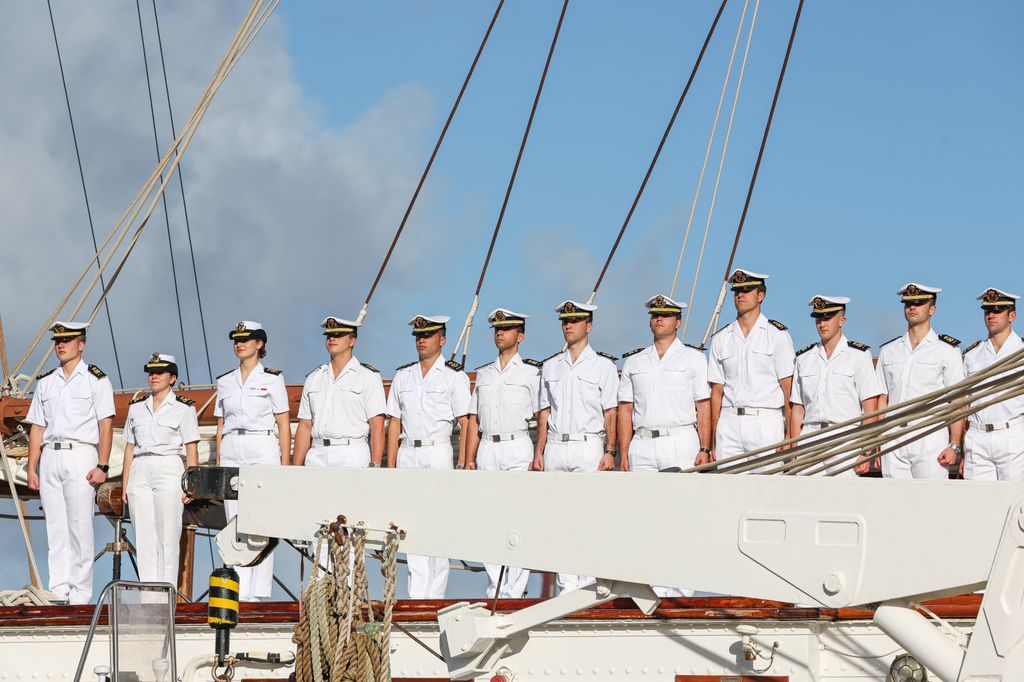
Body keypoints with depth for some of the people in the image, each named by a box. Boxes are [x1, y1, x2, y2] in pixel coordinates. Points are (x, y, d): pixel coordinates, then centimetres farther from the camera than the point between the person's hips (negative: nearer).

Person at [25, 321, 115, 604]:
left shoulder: (95, 379, 3)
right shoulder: (45, 382, 18)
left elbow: (106, 425, -3)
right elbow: (37, 427, 16)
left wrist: (102, 466, -12)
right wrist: (32, 469, 9)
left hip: (80, 456, -5)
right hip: (50, 457, 5)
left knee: (80, 527, -8)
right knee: (55, 528, 3)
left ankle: (80, 594, -7)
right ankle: (58, 590, 5)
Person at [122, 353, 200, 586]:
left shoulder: (184, 407, 3)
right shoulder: (137, 407, 16)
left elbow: (192, 449, 0)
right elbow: (130, 447, 17)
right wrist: (125, 484, 10)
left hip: (169, 471, -4)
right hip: (139, 472, 4)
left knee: (167, 535, -7)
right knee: (144, 537, 0)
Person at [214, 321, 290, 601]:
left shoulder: (272, 379, 3)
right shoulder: (225, 382, 14)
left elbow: (284, 424, 1)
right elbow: (220, 426, 16)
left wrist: (285, 463, -6)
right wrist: (218, 463, 9)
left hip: (262, 450, -4)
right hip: (231, 451, 4)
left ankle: (258, 590, -6)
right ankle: (238, 589, 3)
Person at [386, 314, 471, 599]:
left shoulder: (454, 376, 0)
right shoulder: (402, 376, 13)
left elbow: (466, 424, -4)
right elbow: (395, 422, 13)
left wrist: (462, 465, -13)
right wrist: (390, 466, 7)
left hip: (438, 453, -4)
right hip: (407, 454, 4)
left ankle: (436, 594, 3)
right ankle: (417, 594, 0)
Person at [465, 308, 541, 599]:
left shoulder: (531, 372, 3)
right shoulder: (483, 373, 17)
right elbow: (474, 420, 16)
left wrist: (539, 457, -9)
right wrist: (469, 459, 9)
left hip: (517, 447, -5)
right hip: (487, 449, 5)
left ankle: (514, 590, -8)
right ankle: (494, 588, 9)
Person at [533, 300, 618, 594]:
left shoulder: (603, 366, 4)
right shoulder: (550, 367, 15)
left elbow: (610, 414, 0)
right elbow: (544, 413, 15)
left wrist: (609, 452, -10)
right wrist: (539, 452, 7)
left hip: (588, 446, -4)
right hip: (555, 448, 4)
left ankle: (589, 583, -6)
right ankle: (567, 585, 4)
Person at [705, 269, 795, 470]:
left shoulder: (777, 334, 4)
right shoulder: (721, 338, 15)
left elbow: (788, 389, -1)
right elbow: (717, 392, 14)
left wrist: (790, 437, -10)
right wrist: (711, 443, 7)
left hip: (766, 423, -4)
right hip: (729, 424, 4)